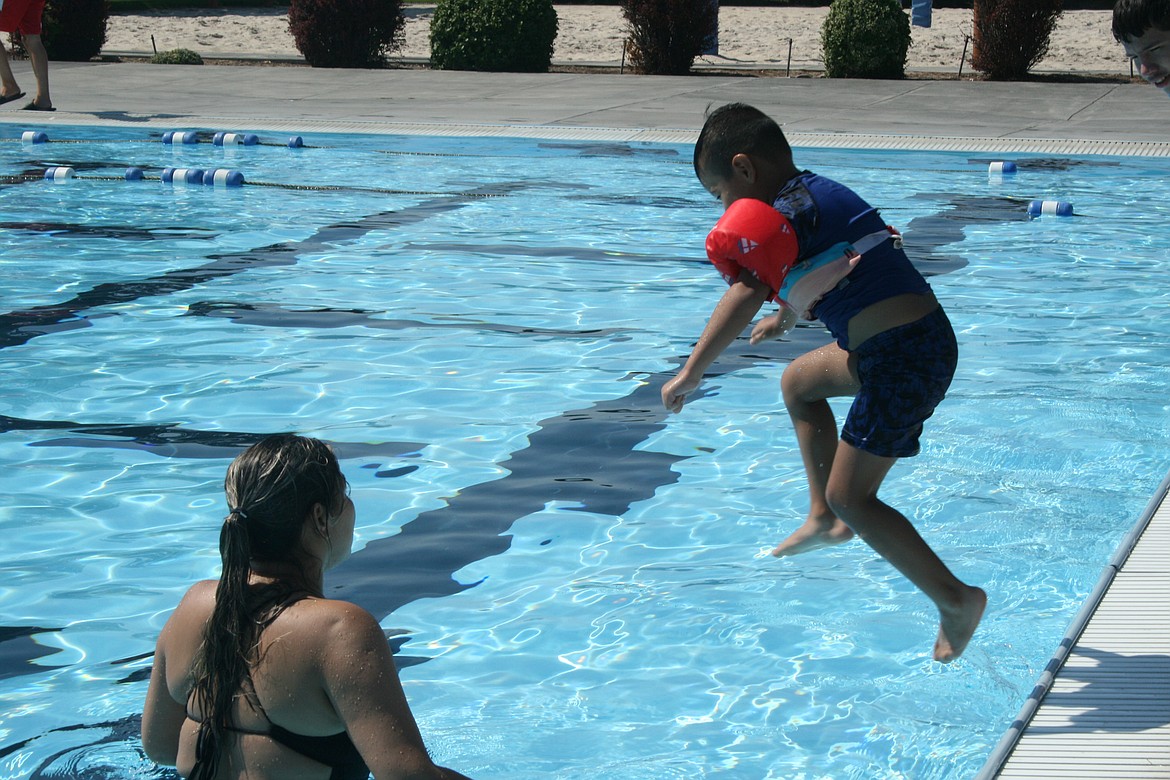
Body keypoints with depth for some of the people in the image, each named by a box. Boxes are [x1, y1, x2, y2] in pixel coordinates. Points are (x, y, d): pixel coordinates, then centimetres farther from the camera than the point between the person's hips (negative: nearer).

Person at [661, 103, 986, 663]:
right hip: (922, 337, 10)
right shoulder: (821, 193, 19)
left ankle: (955, 599, -2)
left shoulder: (784, 213, -10)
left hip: (902, 360, -10)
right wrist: (785, 317, 51)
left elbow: (747, 293, -24)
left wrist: (692, 372, -24)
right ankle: (824, 519, 29)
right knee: (799, 382, 28)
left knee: (850, 497, -2)